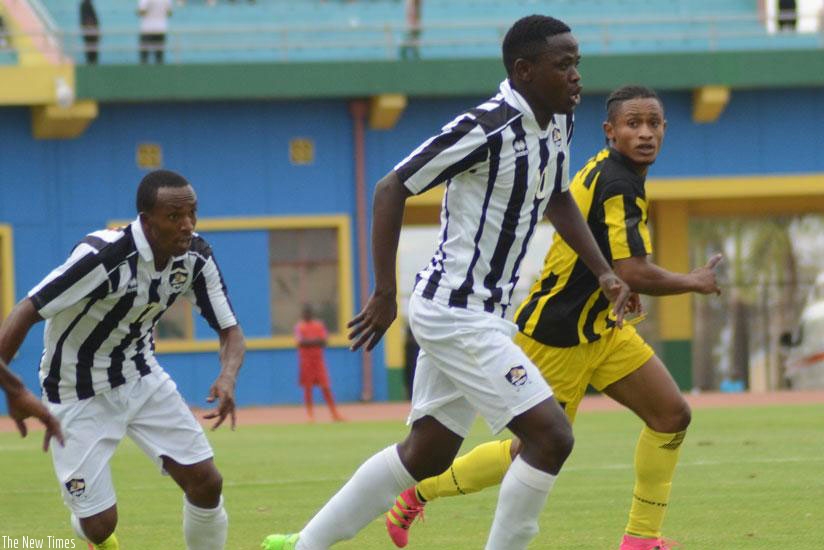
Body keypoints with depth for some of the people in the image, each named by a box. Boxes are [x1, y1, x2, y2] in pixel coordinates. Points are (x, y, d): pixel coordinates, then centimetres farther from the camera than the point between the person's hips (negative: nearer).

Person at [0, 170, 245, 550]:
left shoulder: (195, 257, -11)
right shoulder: (102, 256, -31)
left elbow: (230, 332, -4)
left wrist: (227, 377, -27)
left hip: (142, 378, 5)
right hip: (79, 394, -5)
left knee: (206, 483, -5)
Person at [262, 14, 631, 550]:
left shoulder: (558, 123, 5)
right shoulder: (487, 128, -21)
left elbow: (558, 199, 24)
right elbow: (392, 188, -17)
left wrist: (604, 271, 13)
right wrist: (385, 293, -18)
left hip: (484, 312, 10)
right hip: (453, 311, -10)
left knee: (426, 455, 17)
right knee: (551, 435, -14)